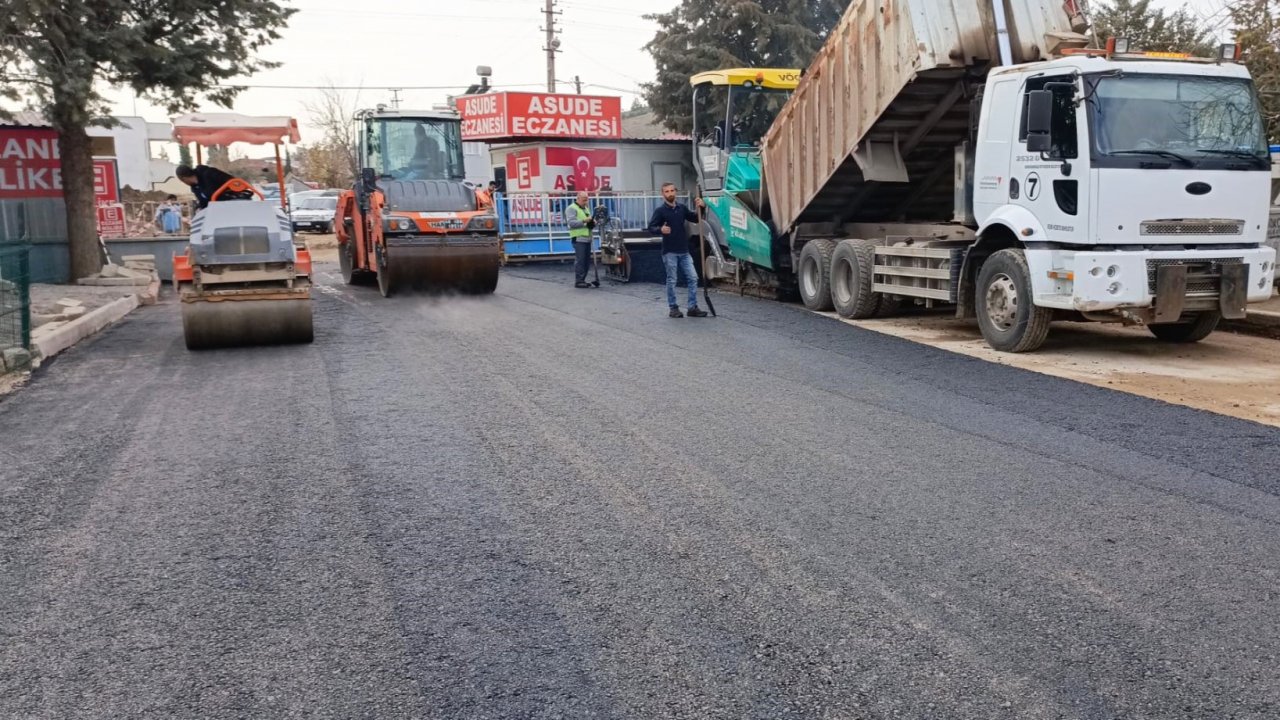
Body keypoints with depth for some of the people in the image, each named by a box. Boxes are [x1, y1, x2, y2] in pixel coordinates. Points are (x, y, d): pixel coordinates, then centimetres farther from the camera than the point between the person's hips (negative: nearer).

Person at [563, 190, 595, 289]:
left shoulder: (585, 208, 23)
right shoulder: (571, 209, -4)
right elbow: (571, 223, -16)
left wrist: (592, 223, 7)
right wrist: (583, 221, -24)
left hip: (587, 238, 9)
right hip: (579, 239, -9)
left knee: (586, 260, 7)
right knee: (580, 260, -12)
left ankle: (582, 280, 14)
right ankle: (578, 281, -10)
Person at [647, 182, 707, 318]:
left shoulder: (682, 207, 9)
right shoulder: (660, 210, -5)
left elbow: (695, 219, 17)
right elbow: (651, 227, -10)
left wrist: (701, 208, -1)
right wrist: (660, 230, -31)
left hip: (684, 251, 5)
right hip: (669, 252, -5)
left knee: (693, 278, 1)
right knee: (671, 281, 1)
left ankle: (693, 307, 7)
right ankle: (673, 309, 10)